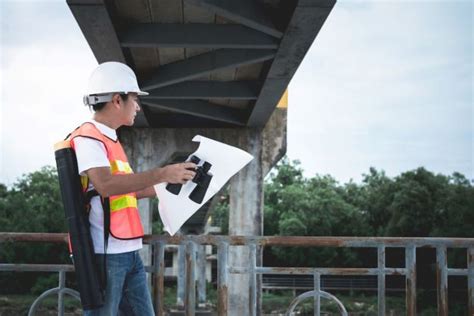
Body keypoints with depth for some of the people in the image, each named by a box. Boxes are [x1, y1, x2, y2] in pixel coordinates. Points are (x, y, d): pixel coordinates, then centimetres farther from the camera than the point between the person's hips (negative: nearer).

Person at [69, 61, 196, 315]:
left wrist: (170, 187, 24)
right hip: (104, 254, -9)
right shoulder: (87, 138, -11)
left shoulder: (110, 140, 18)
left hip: (128, 252, 9)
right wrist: (162, 174, -25)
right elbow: (105, 185, -27)